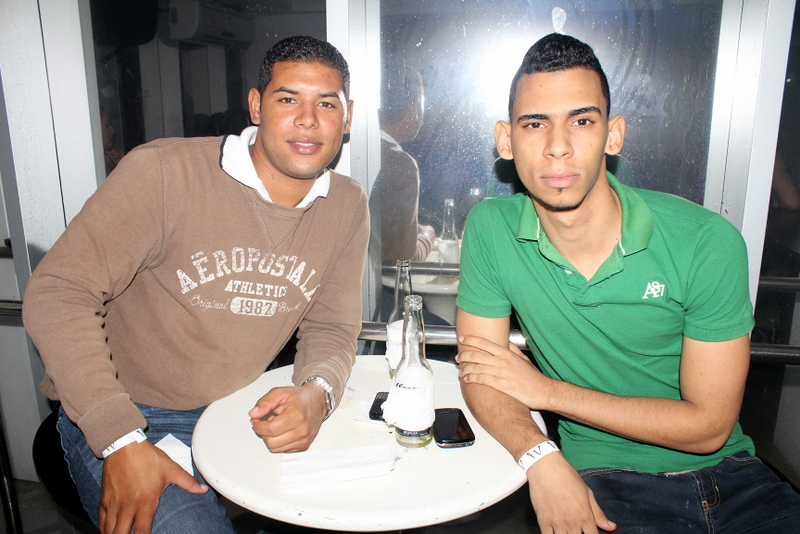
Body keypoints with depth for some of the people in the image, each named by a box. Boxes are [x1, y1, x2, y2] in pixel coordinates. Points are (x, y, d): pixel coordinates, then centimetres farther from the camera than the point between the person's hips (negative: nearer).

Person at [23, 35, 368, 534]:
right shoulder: (164, 172, -19)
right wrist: (122, 441, -24)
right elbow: (58, 295, -18)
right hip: (127, 419, -3)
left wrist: (316, 393, -22)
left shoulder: (347, 207, -3)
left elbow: (331, 329, 2)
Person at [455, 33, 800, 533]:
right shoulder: (491, 229, -10)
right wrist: (541, 458, -22)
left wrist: (545, 389, -13)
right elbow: (480, 372, -4)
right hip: (604, 480, -1)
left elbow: (707, 426, -11)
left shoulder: (708, 242, -13)